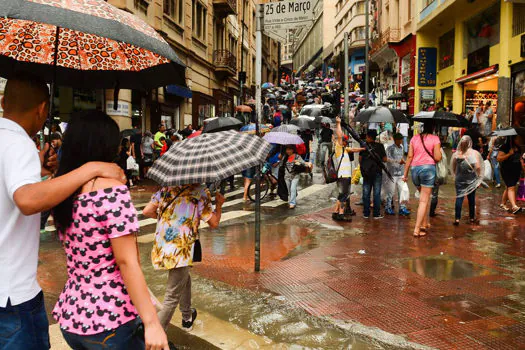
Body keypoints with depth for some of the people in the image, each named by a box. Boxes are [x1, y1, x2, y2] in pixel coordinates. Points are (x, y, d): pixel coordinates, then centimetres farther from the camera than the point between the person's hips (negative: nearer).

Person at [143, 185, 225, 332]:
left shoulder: (166, 187, 6)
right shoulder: (200, 191, -8)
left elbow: (147, 211, 4)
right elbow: (214, 223, -4)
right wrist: (219, 204, 13)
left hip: (161, 246, 7)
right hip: (181, 250, -7)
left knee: (184, 279, 29)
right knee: (172, 299, 1)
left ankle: (187, 318, 47)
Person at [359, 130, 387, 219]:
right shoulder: (380, 146, -4)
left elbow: (360, 159, 2)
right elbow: (385, 159, -3)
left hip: (366, 172, 1)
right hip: (377, 172, -1)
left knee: (366, 193, 7)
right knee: (377, 193, 2)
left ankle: (366, 213, 9)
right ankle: (376, 214, 2)